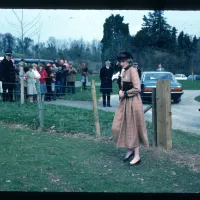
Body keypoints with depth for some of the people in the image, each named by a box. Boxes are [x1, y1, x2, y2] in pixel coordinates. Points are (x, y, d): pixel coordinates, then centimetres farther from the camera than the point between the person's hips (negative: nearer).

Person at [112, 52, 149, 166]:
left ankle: (137, 156, 9)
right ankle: (130, 150, 25)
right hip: (124, 102, 9)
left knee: (133, 128, -2)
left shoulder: (132, 71, -15)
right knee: (119, 127, 9)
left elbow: (137, 89, -22)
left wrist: (125, 93, -13)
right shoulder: (123, 71, 11)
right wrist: (121, 92, 6)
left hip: (133, 102, -9)